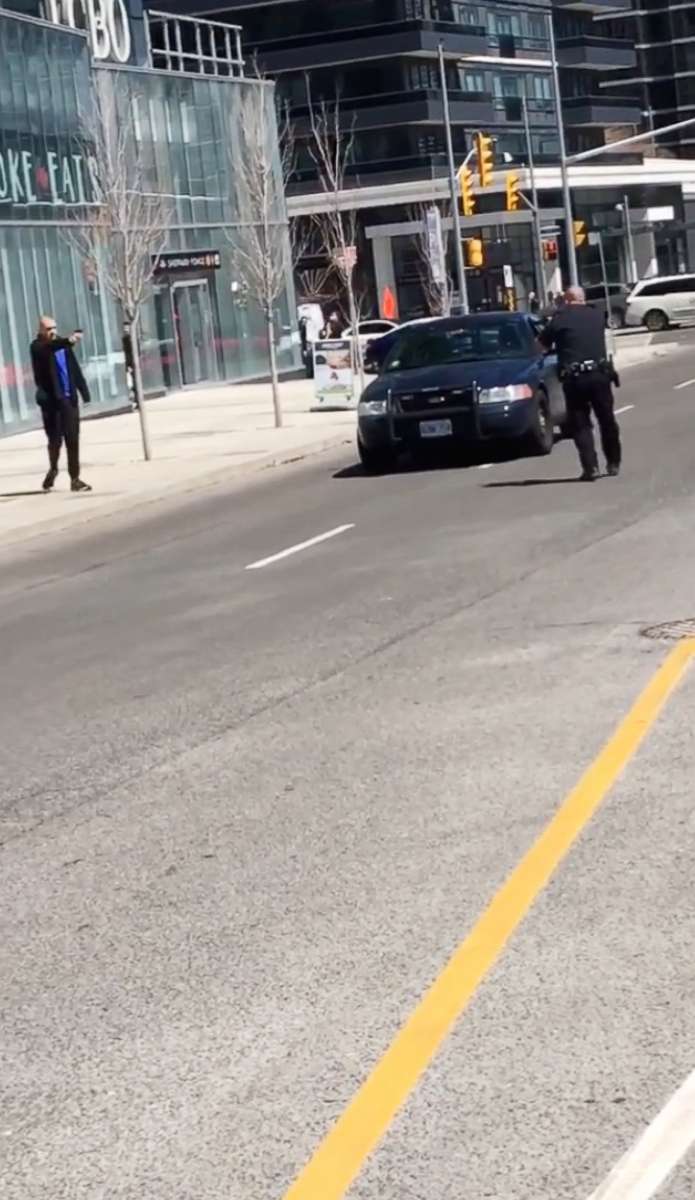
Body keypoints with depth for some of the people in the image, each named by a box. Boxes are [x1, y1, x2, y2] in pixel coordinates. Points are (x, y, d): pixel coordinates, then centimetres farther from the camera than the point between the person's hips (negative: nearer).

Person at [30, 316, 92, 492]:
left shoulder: (63, 345, 10)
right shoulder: (37, 347, -5)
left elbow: (75, 369, 12)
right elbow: (49, 348, -28)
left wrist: (84, 392, 4)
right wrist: (68, 341, -45)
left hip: (69, 398, 4)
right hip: (51, 400, -4)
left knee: (73, 440, 2)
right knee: (55, 439, -4)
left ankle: (75, 479, 7)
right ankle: (53, 468, 23)